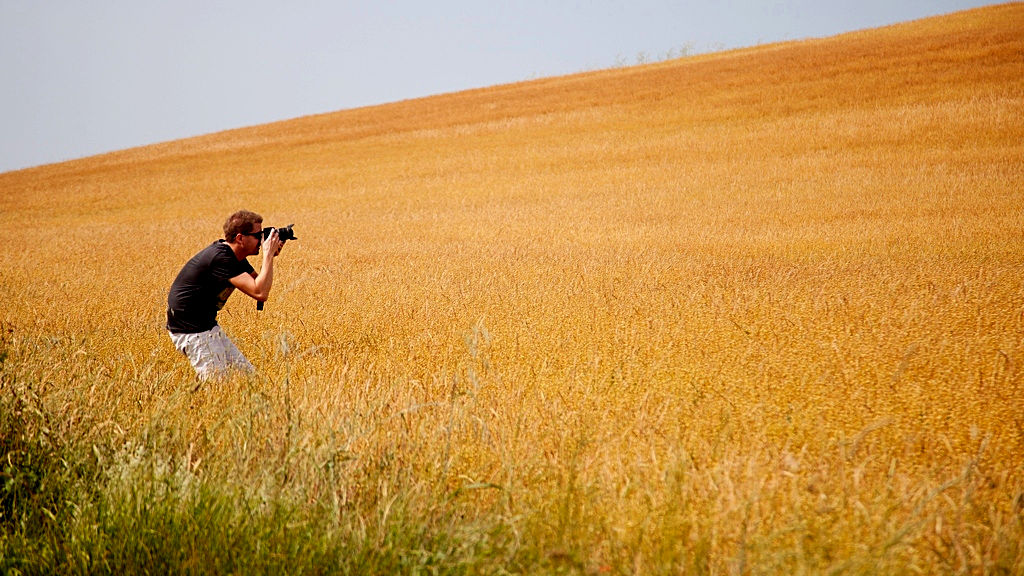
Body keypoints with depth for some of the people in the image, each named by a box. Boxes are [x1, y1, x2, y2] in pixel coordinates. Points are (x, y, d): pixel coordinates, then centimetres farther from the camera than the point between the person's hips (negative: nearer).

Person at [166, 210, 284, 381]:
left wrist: (270, 256, -2)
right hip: (190, 330, -10)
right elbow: (260, 293, -31)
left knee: (247, 374, 10)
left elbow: (259, 283, 12)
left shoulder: (235, 256, 7)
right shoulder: (220, 258, -24)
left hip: (208, 326, 10)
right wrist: (269, 255, -22)